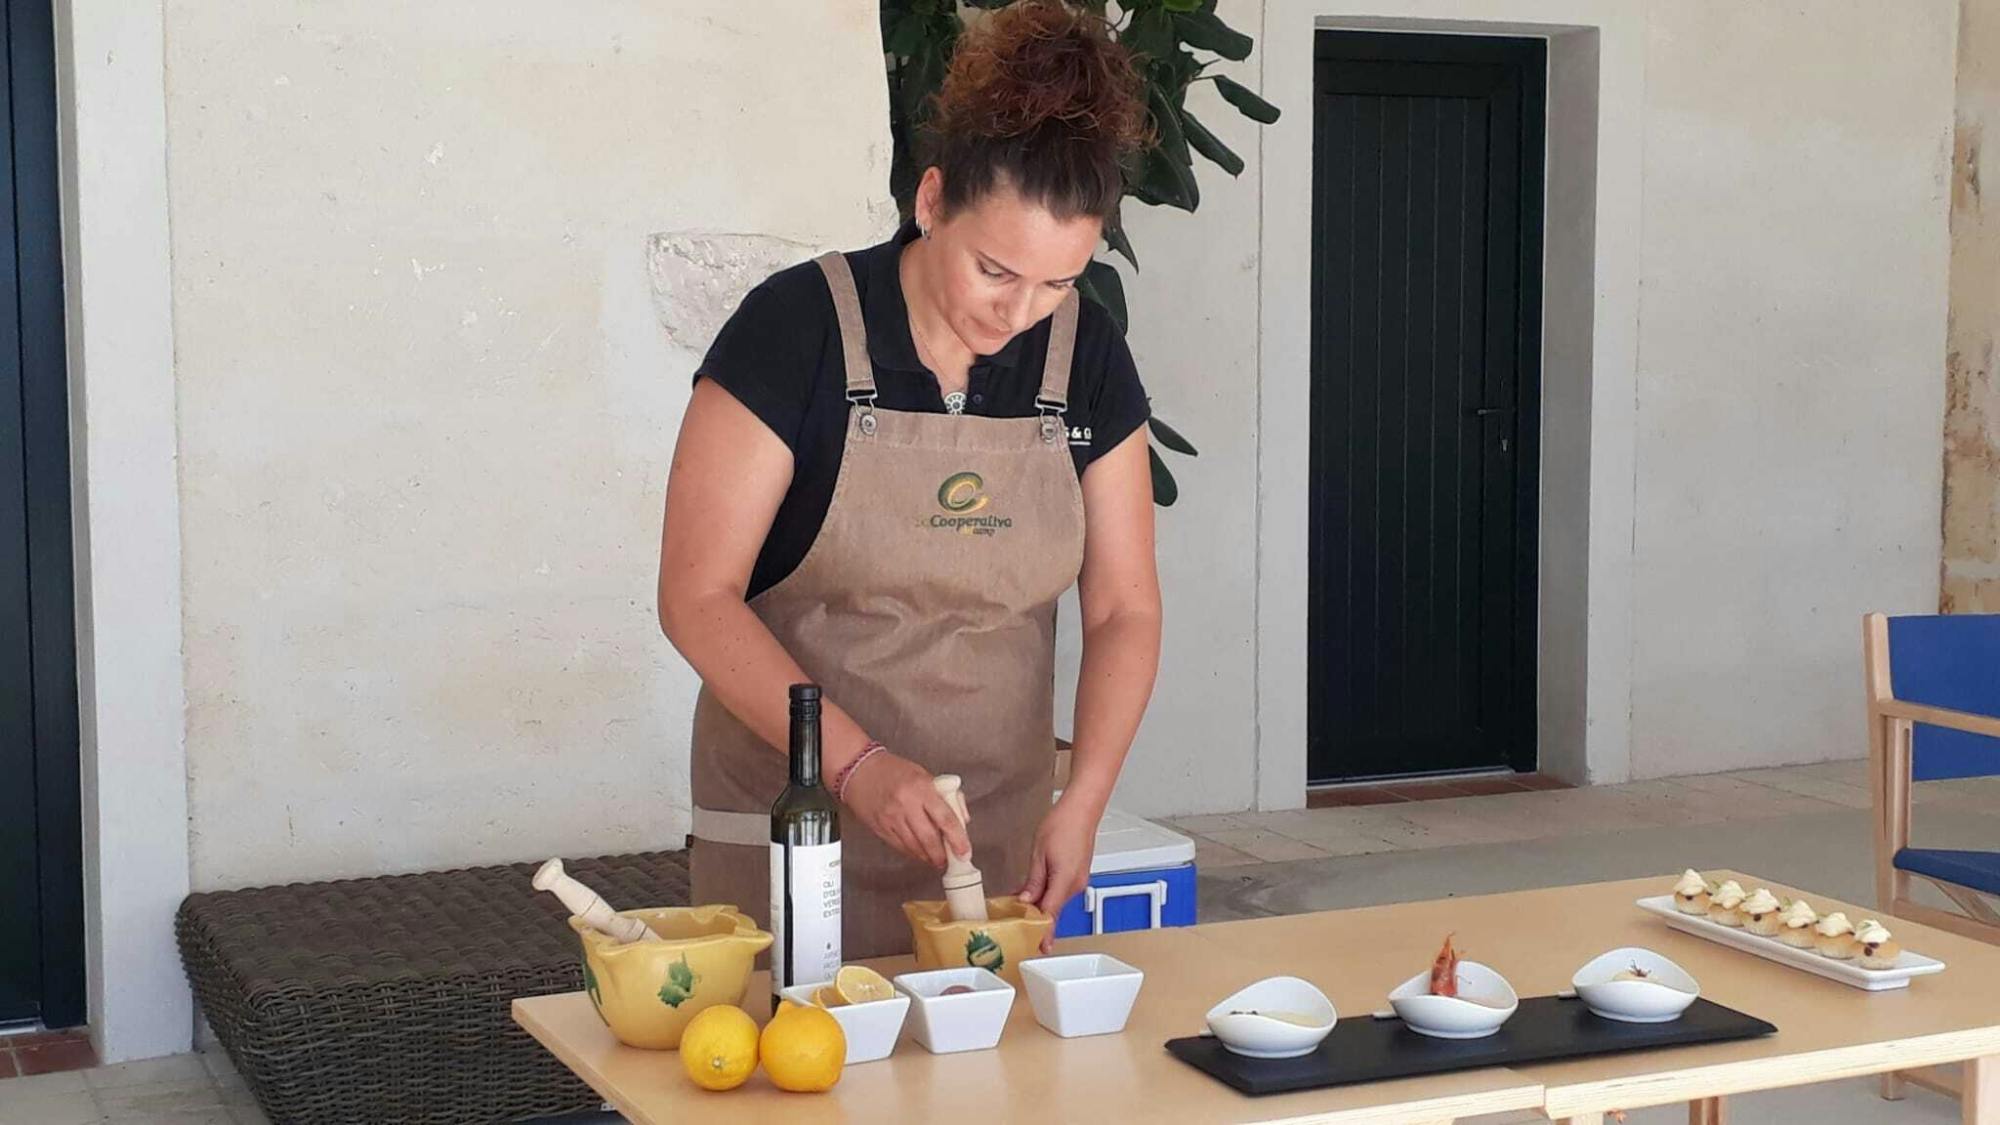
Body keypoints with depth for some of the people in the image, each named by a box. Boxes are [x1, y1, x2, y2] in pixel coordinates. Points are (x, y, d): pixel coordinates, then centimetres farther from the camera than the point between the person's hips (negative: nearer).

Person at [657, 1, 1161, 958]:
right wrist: (857, 763, -24)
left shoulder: (1086, 358, -2)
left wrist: (1082, 800, -13)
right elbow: (698, 597, -15)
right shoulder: (796, 330, -14)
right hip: (793, 812, -3)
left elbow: (1123, 607, 2)